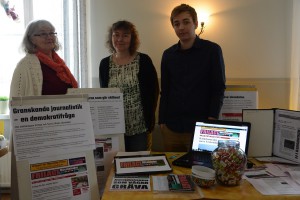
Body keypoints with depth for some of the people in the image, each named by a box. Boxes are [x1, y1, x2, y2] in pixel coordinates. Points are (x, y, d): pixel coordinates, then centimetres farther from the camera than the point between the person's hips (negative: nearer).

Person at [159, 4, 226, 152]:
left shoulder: (212, 50, -2)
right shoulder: (168, 55, 8)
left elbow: (219, 89, -3)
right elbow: (164, 92, 11)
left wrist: (212, 119, -12)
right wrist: (162, 121, 7)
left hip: (200, 127, -3)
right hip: (171, 127, 3)